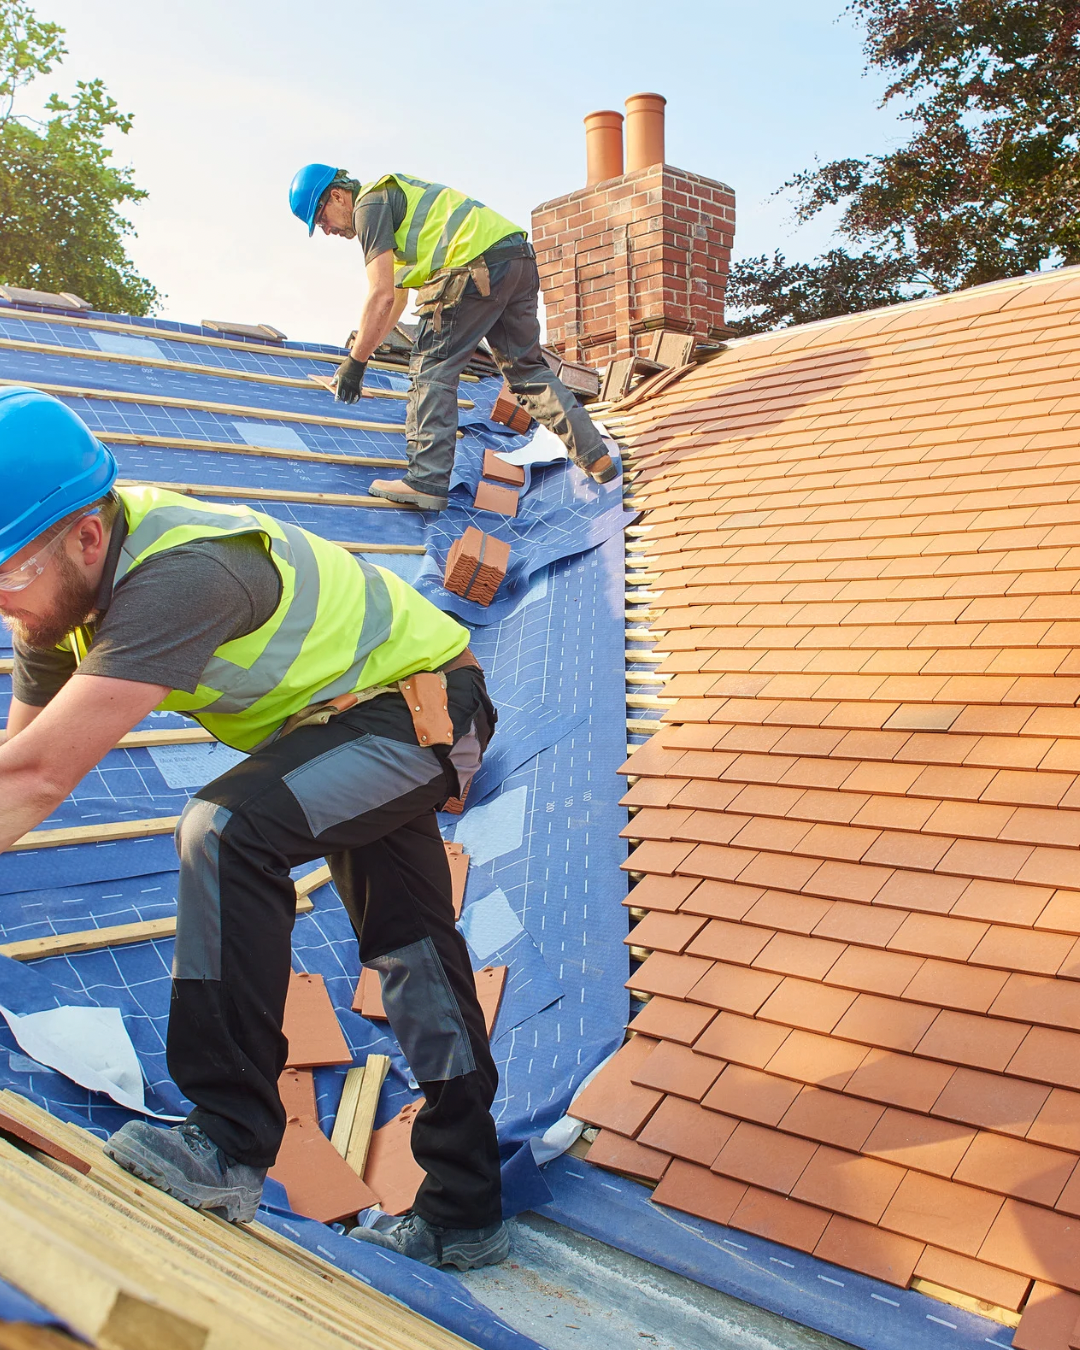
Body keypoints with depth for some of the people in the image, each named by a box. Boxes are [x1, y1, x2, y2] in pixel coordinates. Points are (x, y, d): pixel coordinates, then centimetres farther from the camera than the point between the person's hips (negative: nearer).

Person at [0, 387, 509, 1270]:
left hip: (419, 707, -10)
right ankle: (462, 1213, 28)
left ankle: (230, 1142, -18)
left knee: (228, 831, -30)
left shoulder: (178, 576, -37)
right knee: (412, 952, 14)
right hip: (351, 720, 10)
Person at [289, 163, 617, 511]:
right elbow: (397, 298, 36)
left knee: (432, 369, -3)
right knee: (527, 367, 17)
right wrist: (361, 349, 39)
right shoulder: (393, 194, 31)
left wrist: (355, 362, -3)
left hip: (478, 266, -10)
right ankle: (596, 458, 16)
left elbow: (381, 297, -9)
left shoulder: (370, 205, 0)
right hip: (520, 259, 10)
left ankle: (426, 480, -6)